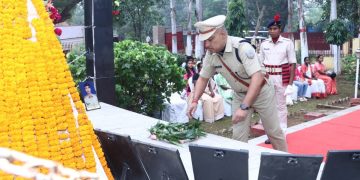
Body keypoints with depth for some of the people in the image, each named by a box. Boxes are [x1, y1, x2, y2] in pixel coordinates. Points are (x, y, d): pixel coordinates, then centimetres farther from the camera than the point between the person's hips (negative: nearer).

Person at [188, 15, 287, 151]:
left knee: (273, 132, 10)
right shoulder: (210, 55, -12)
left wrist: (244, 107, -44)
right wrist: (194, 101, -12)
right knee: (238, 136, 2)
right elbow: (203, 78, 2)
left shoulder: (242, 47, -32)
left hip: (261, 92, -5)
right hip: (239, 95, 5)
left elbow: (258, 77, -38)